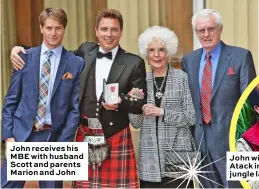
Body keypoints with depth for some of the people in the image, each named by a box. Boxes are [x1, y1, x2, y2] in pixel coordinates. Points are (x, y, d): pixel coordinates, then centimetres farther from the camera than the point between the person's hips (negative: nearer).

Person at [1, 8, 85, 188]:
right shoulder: (25, 57, 5)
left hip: (53, 137, -1)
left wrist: (63, 143, -7)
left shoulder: (76, 63, 0)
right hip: (21, 134, 1)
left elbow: (75, 107, -1)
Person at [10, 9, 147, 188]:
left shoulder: (134, 62, -2)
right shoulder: (86, 51, 8)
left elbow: (141, 103, -3)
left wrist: (120, 101, -23)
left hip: (116, 138, -3)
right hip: (85, 135, 3)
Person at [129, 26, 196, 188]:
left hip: (178, 155, -2)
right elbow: (136, 123, 7)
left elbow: (191, 118, -4)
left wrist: (162, 112, -15)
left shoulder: (182, 77, -1)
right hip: (150, 158, 3)